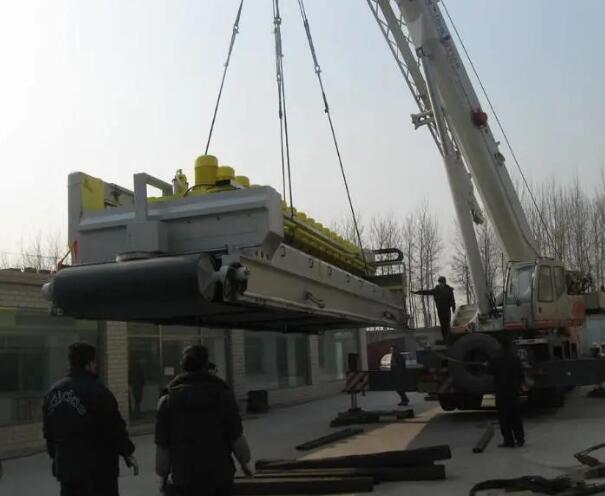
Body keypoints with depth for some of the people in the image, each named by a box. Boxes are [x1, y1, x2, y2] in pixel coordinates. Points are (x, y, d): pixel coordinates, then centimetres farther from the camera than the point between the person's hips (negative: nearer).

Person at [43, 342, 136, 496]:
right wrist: (127, 452, 1)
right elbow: (115, 427, -13)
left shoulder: (52, 392, 6)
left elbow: (48, 431, 13)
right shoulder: (97, 391, -16)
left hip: (66, 467, 6)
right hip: (98, 467, -6)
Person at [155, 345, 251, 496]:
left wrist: (163, 475, 12)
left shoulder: (168, 399, -3)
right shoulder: (222, 394, -5)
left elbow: (162, 444, 0)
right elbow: (236, 436, -1)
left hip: (183, 479, 1)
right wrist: (244, 462, 15)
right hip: (219, 477, 0)